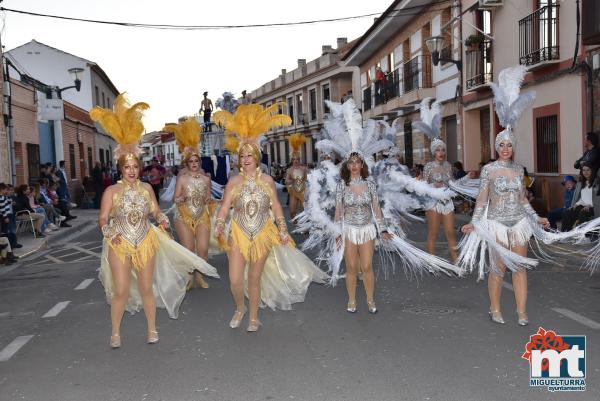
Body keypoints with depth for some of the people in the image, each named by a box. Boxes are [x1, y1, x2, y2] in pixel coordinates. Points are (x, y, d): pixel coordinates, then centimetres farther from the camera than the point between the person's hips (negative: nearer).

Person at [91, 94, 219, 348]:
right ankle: (115, 332, 18)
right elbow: (103, 219, -6)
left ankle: (152, 328, 25)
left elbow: (156, 211, 11)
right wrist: (110, 232, -24)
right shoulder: (112, 191, -7)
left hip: (146, 243, 2)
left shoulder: (146, 188, 2)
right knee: (121, 291, -2)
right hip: (120, 246, -2)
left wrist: (162, 219, -10)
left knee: (147, 288, 10)